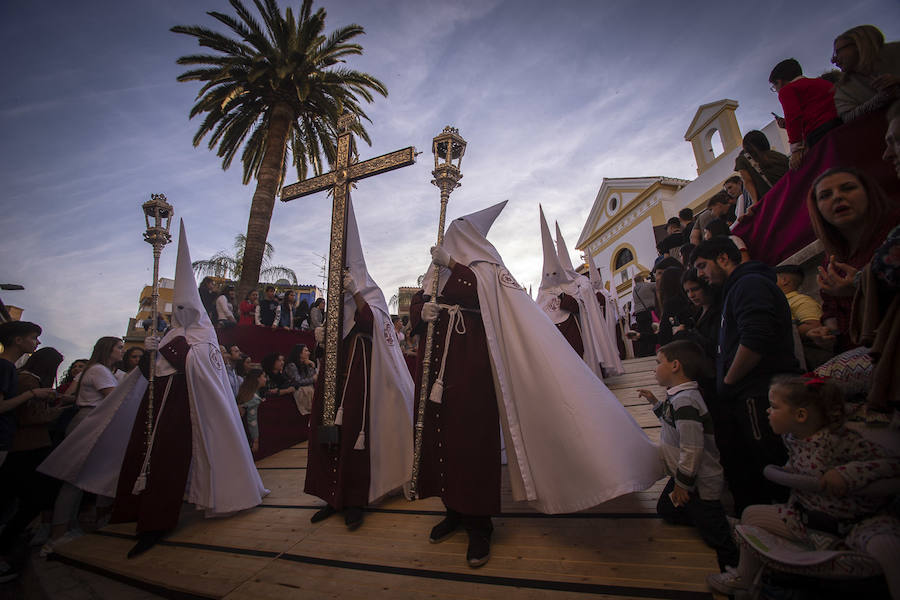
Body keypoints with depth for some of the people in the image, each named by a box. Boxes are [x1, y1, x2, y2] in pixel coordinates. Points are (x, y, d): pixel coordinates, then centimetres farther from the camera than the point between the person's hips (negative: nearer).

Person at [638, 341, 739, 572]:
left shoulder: (684, 400, -32)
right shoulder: (679, 395, -1)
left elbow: (692, 450, -32)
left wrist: (682, 484, -22)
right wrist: (655, 402, 11)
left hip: (699, 484, -10)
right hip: (684, 476, 10)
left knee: (717, 536, 6)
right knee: (666, 511, 21)